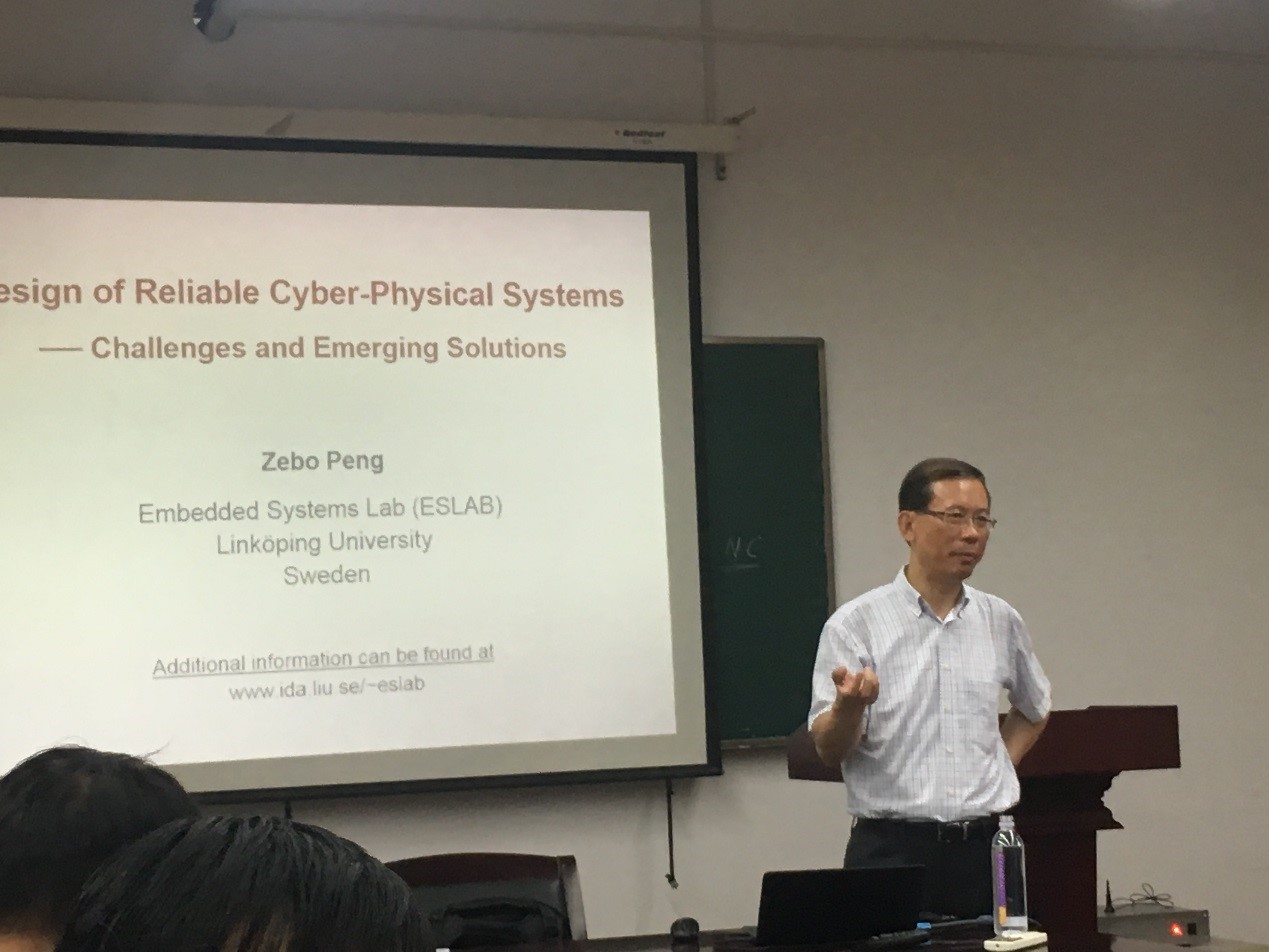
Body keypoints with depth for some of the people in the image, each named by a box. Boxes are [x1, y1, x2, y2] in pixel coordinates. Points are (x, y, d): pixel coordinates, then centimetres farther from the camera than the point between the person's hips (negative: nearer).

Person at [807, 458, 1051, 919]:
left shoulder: (1001, 621, 9)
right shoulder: (854, 624, -4)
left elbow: (1034, 709, 28)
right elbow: (829, 750, -8)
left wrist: (998, 767, 13)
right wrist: (849, 704, -28)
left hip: (984, 847, 4)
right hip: (893, 850, -4)